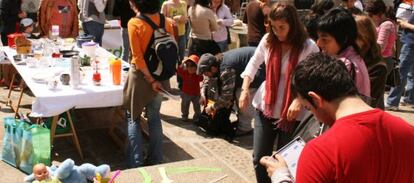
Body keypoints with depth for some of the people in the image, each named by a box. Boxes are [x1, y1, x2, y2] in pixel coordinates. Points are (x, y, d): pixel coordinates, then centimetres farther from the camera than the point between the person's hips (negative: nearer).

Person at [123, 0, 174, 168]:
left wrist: (150, 79, -12)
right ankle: (156, 160, 24)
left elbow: (137, 57, -18)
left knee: (133, 118, 11)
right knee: (154, 118, 18)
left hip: (141, 75, -4)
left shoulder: (134, 23, -16)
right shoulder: (166, 21, -3)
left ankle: (135, 163, 9)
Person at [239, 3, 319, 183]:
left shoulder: (309, 47, -12)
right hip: (264, 108, 3)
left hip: (293, 113, -3)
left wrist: (299, 100, -28)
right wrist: (245, 89, 4)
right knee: (259, 158, 9)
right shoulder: (267, 40, -1)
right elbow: (254, 63, 15)